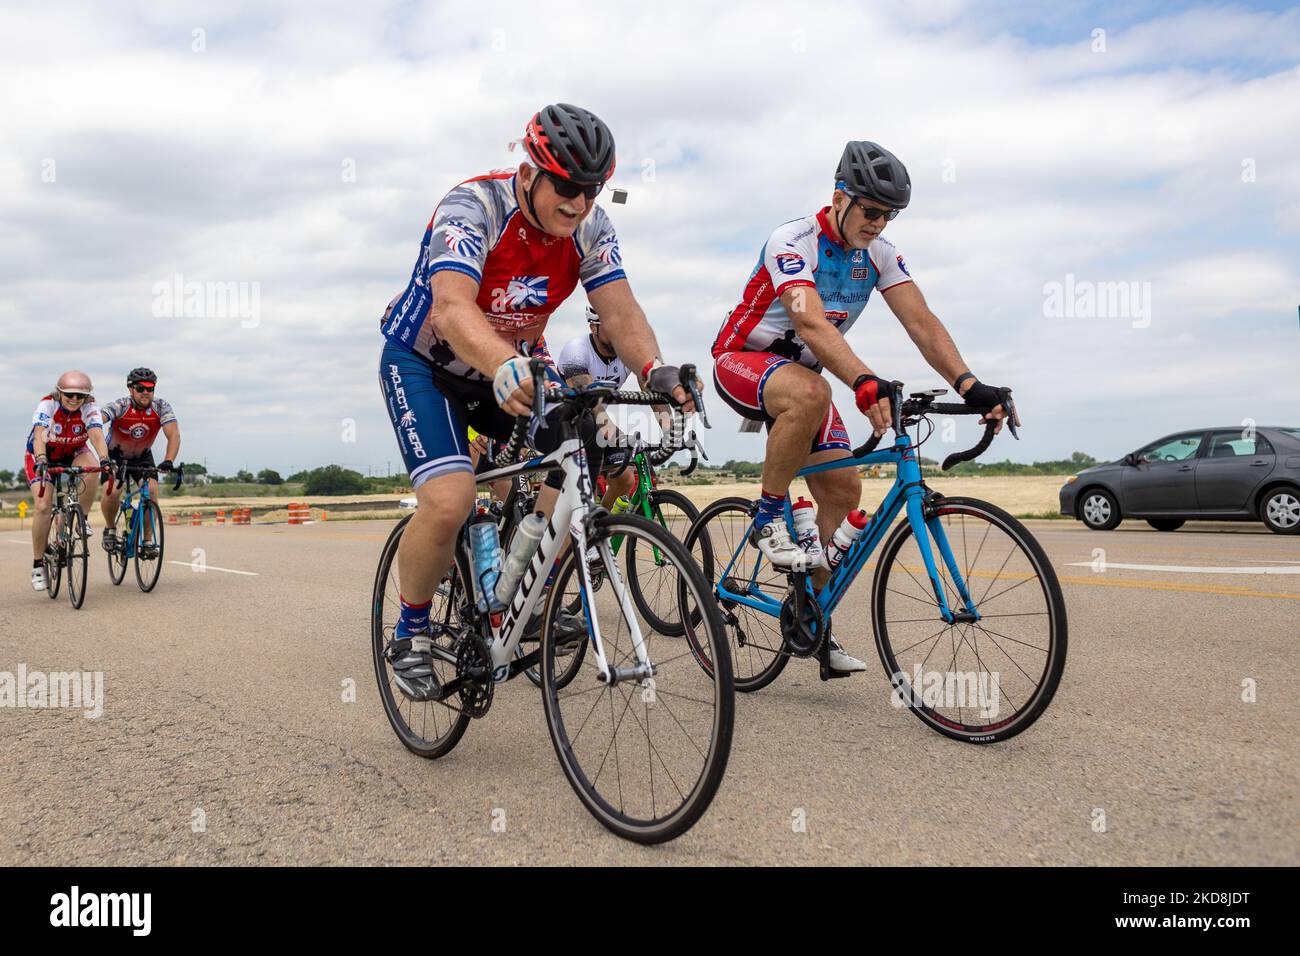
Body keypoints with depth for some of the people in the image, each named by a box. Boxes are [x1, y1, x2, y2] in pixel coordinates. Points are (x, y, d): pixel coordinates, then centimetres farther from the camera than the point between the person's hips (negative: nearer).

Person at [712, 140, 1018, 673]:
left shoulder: (879, 254, -3)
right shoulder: (792, 242, -23)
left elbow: (921, 321, -13)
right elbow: (812, 324, -39)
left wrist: (969, 385, -29)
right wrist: (864, 382, -55)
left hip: (801, 369, 7)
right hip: (742, 362, -7)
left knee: (843, 491, -2)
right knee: (810, 392, -40)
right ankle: (769, 518, -21)